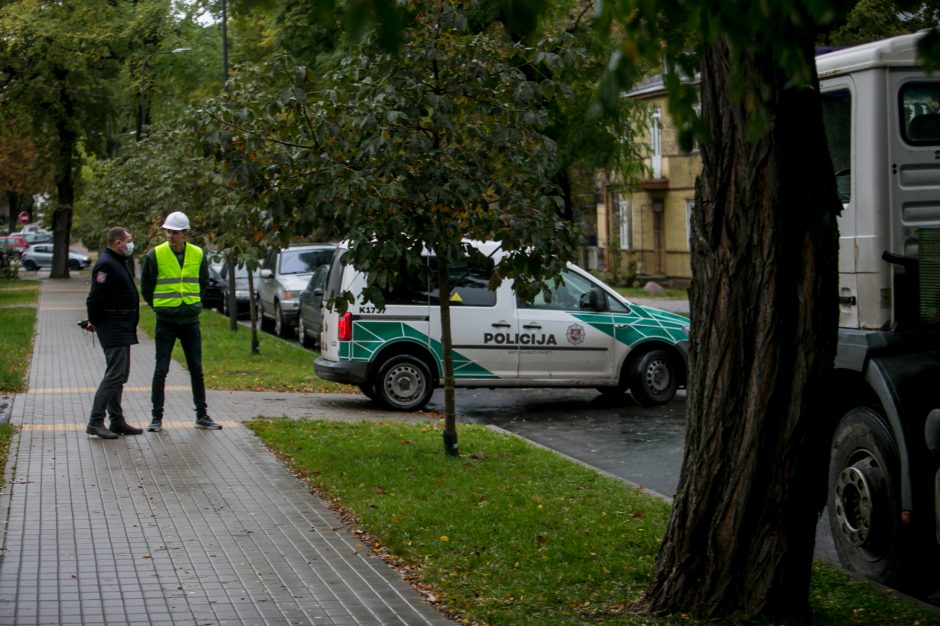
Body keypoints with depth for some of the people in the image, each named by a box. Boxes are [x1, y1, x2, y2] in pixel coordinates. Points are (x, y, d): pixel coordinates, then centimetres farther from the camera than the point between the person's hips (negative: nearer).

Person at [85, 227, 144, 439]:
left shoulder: (119, 262, 17)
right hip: (113, 329, -11)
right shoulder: (106, 265, -17)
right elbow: (95, 297, -21)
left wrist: (94, 321, 17)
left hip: (123, 329, 11)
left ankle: (117, 421, 18)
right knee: (114, 375, -12)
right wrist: (94, 322, -11)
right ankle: (95, 422, -10)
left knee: (119, 375, 13)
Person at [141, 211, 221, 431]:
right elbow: (146, 287, 3)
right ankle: (157, 417, 7)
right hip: (166, 322, -3)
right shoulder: (155, 255, -8)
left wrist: (194, 304, 12)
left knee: (197, 370, 8)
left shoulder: (198, 255, 1)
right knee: (161, 370, -1)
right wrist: (160, 306, 6)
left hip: (190, 321, 3)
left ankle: (202, 416, 16)